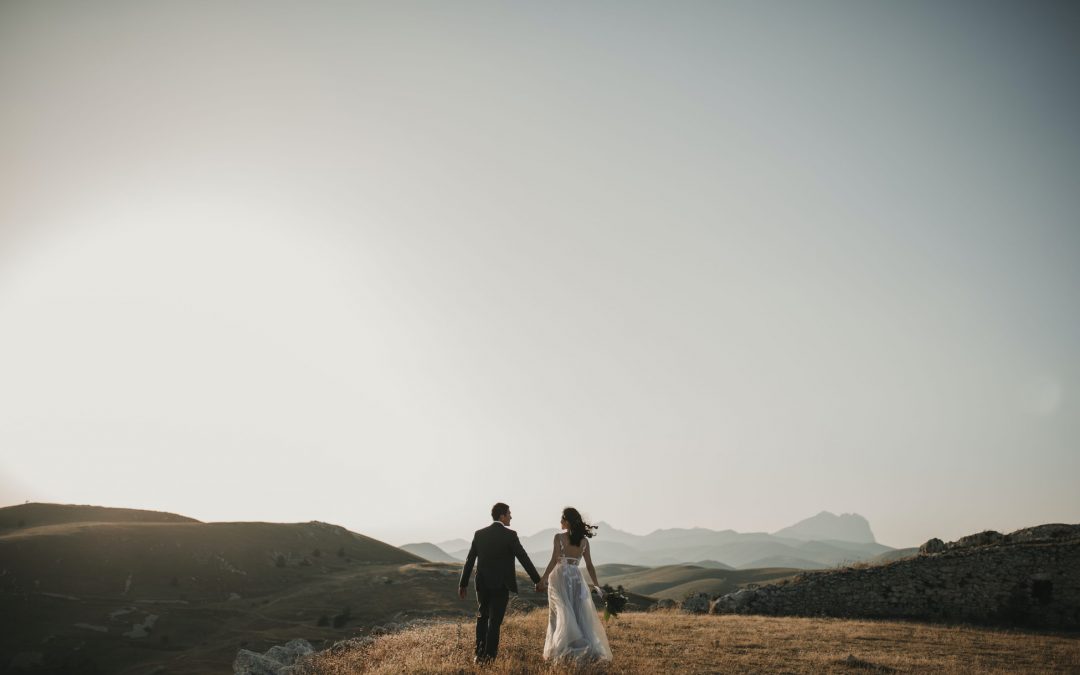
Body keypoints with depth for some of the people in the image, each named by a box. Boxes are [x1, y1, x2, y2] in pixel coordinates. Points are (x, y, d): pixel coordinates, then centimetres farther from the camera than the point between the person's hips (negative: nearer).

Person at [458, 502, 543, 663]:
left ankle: (479, 654, 18)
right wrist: (537, 580, -2)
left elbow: (469, 560, 3)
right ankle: (489, 656, 5)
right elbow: (524, 559, -10)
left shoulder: (479, 534, 1)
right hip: (501, 585, -4)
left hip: (482, 584, 4)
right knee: (495, 621, 5)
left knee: (482, 618, 20)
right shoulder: (510, 535, -11)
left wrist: (463, 584, 10)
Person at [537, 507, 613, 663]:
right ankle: (590, 649, 4)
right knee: (581, 614, 8)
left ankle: (564, 650, 2)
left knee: (562, 614, 3)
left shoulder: (559, 537, -8)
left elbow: (554, 561, -15)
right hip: (577, 577, 4)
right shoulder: (584, 540, 4)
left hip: (560, 576, -3)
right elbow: (589, 565, 5)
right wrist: (596, 585, 12)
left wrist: (543, 578, -11)